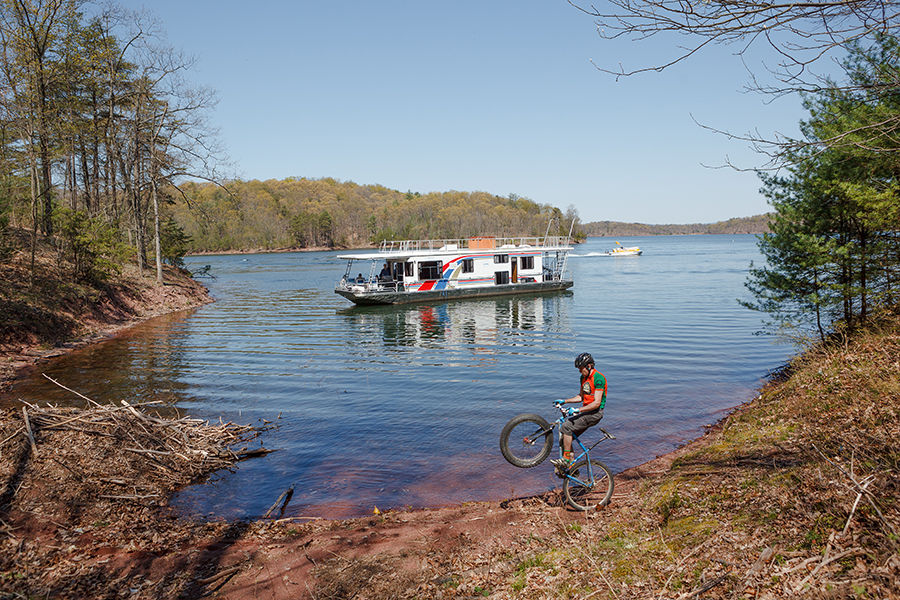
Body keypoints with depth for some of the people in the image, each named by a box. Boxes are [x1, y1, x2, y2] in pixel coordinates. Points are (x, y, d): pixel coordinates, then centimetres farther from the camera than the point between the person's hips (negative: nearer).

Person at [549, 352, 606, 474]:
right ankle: (570, 466, 10)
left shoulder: (598, 378, -17)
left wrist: (578, 410, -27)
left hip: (595, 413, -9)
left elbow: (597, 403, -22)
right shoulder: (583, 377, 11)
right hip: (585, 411, 9)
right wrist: (564, 401, 10)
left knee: (566, 427, -21)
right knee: (565, 435, 2)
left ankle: (566, 459, -13)